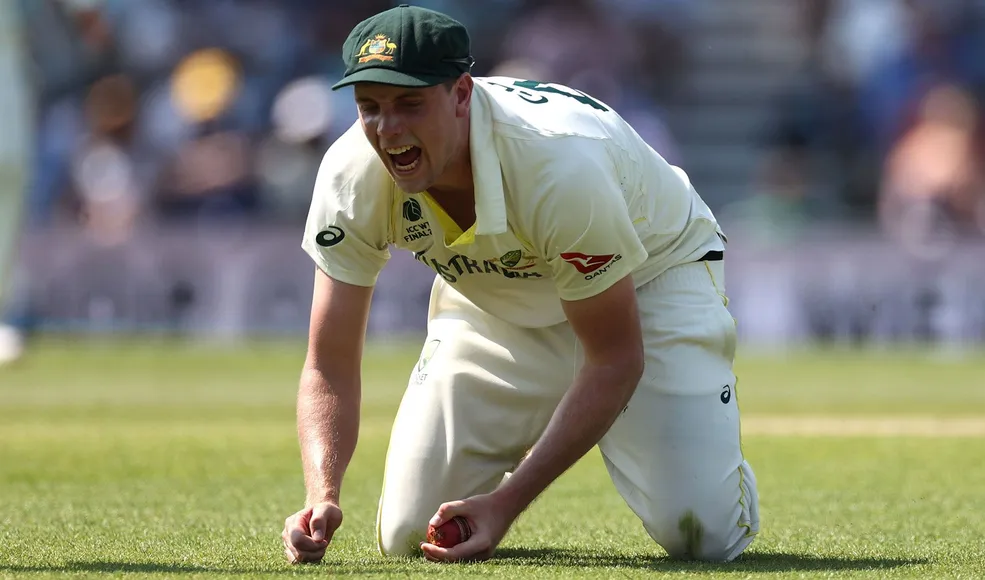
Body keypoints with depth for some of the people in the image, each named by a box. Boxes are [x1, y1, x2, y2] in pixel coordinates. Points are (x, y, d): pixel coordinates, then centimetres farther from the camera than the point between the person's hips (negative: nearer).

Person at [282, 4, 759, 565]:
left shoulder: (561, 166, -40)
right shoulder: (351, 177, -26)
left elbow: (613, 358, -29)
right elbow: (330, 367, -20)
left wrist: (506, 503, -36)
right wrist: (323, 497, -41)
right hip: (494, 303, 4)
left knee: (702, 533, -21)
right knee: (407, 535, -8)